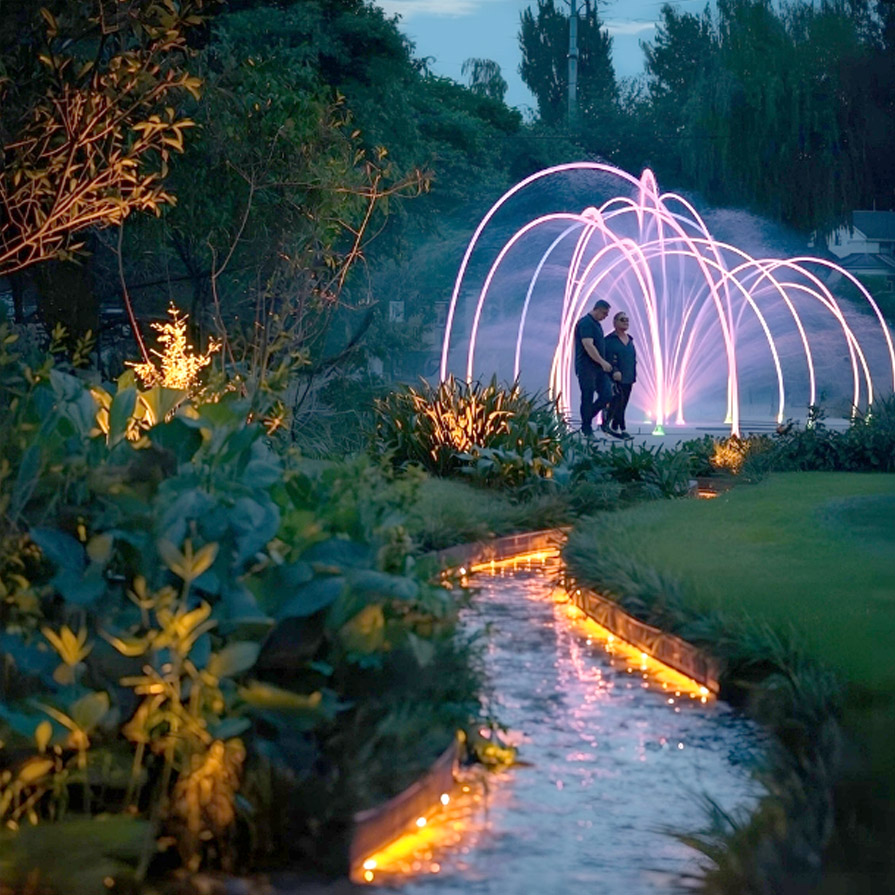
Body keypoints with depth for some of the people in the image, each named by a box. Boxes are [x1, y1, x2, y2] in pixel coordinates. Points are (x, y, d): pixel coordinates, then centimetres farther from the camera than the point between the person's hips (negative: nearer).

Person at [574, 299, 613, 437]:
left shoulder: (596, 324, 17)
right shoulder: (585, 323, -14)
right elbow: (588, 345, -23)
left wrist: (603, 362, 18)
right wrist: (602, 362, -24)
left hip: (598, 368, 9)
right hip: (587, 367, -9)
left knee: (606, 395, 4)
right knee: (588, 398, -4)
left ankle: (586, 419, 16)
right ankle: (586, 429, 3)